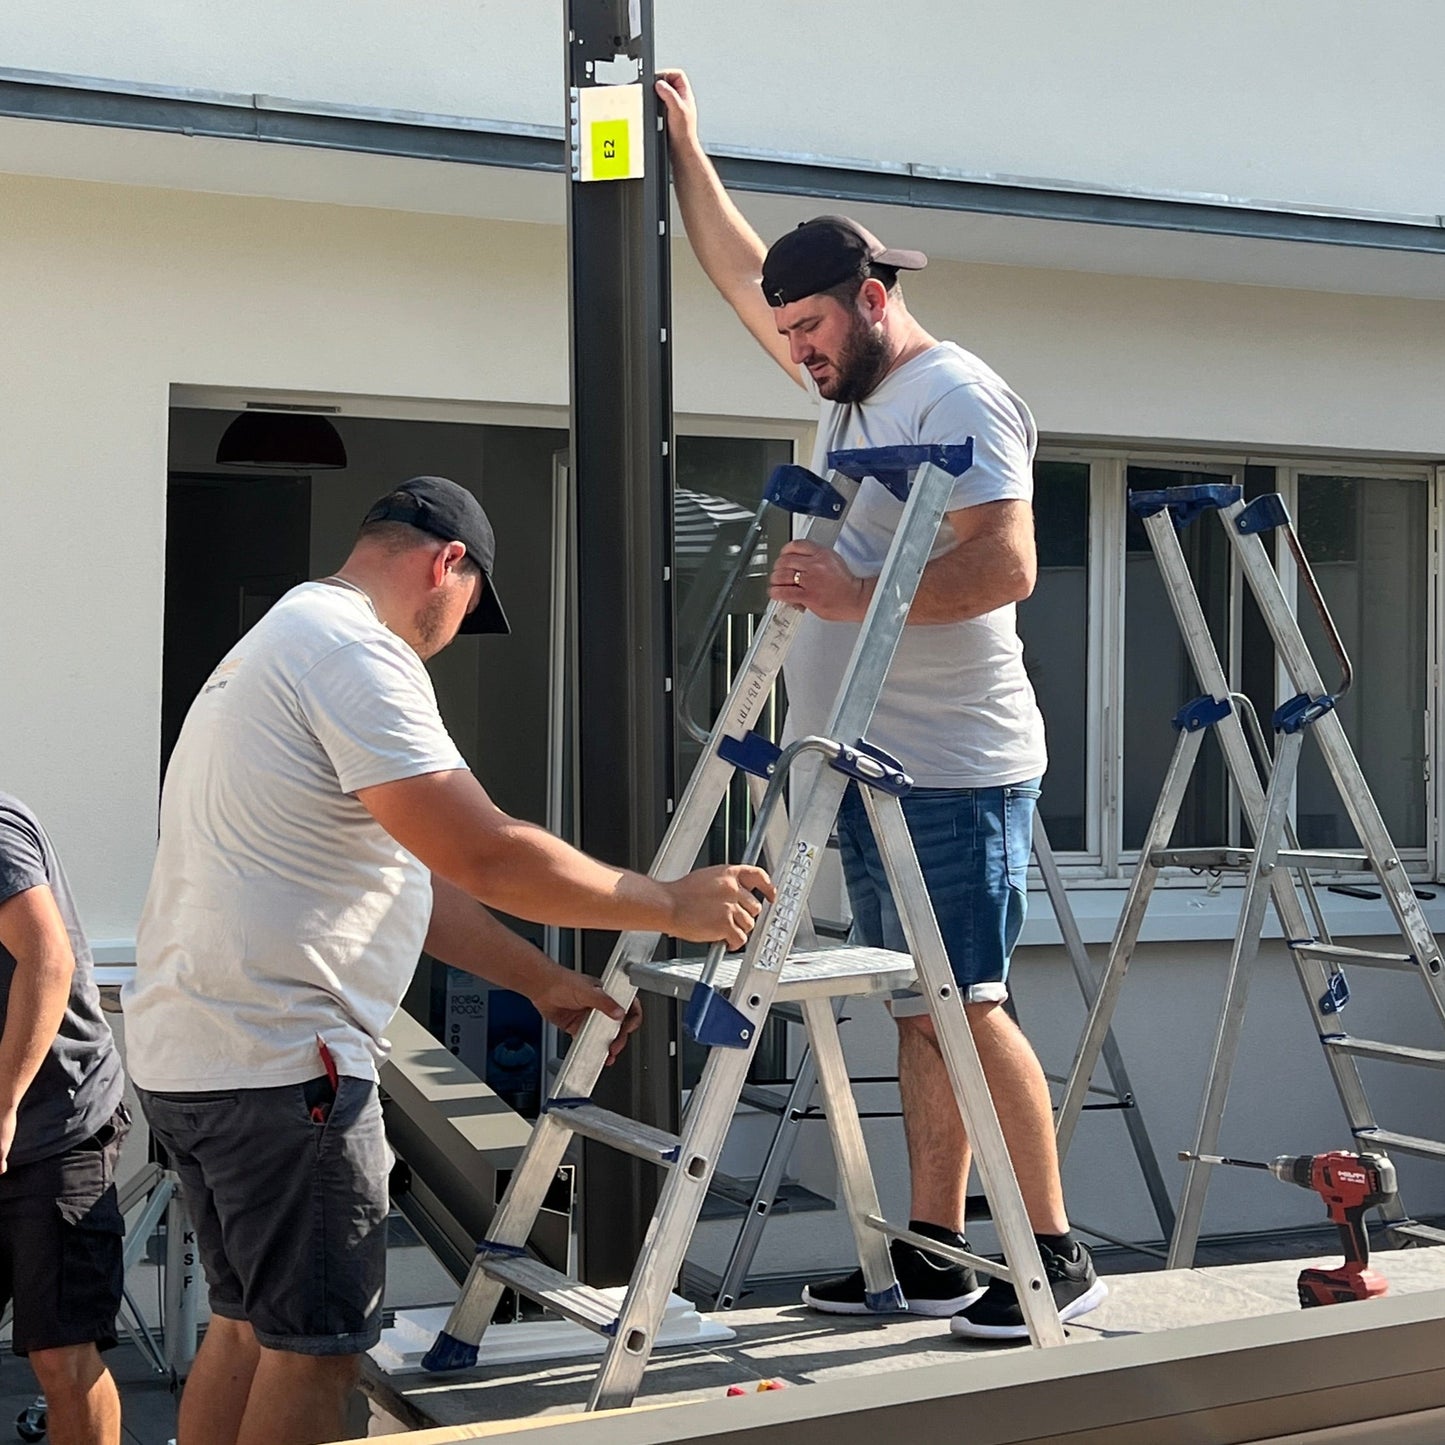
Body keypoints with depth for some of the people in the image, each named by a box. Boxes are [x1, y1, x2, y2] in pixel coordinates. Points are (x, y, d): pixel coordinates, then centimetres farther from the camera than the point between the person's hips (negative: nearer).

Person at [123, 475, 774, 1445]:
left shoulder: (281, 647, 21)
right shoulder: (358, 654, -14)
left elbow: (406, 872, 22)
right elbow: (487, 856, -21)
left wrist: (541, 980, 20)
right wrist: (673, 907, -10)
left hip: (189, 1055, 11)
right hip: (280, 1063, -11)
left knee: (250, 1322, 18)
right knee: (317, 1345, -1)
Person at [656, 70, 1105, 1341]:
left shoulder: (960, 396, -10)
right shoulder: (847, 387, 17)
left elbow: (1006, 567, -20)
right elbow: (739, 272, 28)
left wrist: (854, 592, -23)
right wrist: (685, 146, 28)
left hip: (956, 770, -9)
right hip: (868, 767, 9)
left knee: (967, 1007, -9)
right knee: (918, 1013, 9)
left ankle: (1058, 1257, -1)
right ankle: (935, 1255, 15)